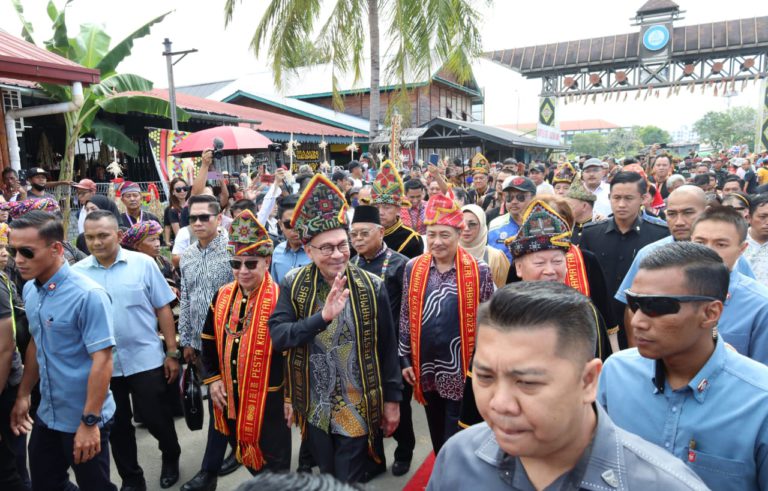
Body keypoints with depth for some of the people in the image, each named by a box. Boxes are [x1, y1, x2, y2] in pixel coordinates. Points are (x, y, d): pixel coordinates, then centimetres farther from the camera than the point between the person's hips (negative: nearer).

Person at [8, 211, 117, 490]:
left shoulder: (88, 295, -22)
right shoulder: (29, 290, 2)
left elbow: (102, 360, -23)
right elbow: (36, 344, 14)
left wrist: (90, 422, -22)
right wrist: (23, 394, 13)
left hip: (82, 419, -7)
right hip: (47, 415, 7)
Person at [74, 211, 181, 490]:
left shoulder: (143, 263, -7)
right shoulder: (77, 272, -2)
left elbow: (163, 310, -3)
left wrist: (172, 353, -3)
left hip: (146, 359, -2)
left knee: (155, 418, 9)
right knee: (116, 425, 15)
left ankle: (171, 457, 39)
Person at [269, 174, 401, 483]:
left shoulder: (371, 287, -11)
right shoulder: (294, 285, -8)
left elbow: (387, 348, -4)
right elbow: (277, 336, -18)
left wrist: (393, 399, 0)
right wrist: (322, 316, -32)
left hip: (357, 408, -2)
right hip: (314, 408, 2)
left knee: (348, 482, 11)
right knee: (325, 478, 22)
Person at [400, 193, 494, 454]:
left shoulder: (478, 271, -10)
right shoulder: (413, 268, -1)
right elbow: (406, 317, 6)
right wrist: (405, 359, 5)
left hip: (462, 369, -3)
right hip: (426, 368, 4)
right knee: (436, 433, 21)